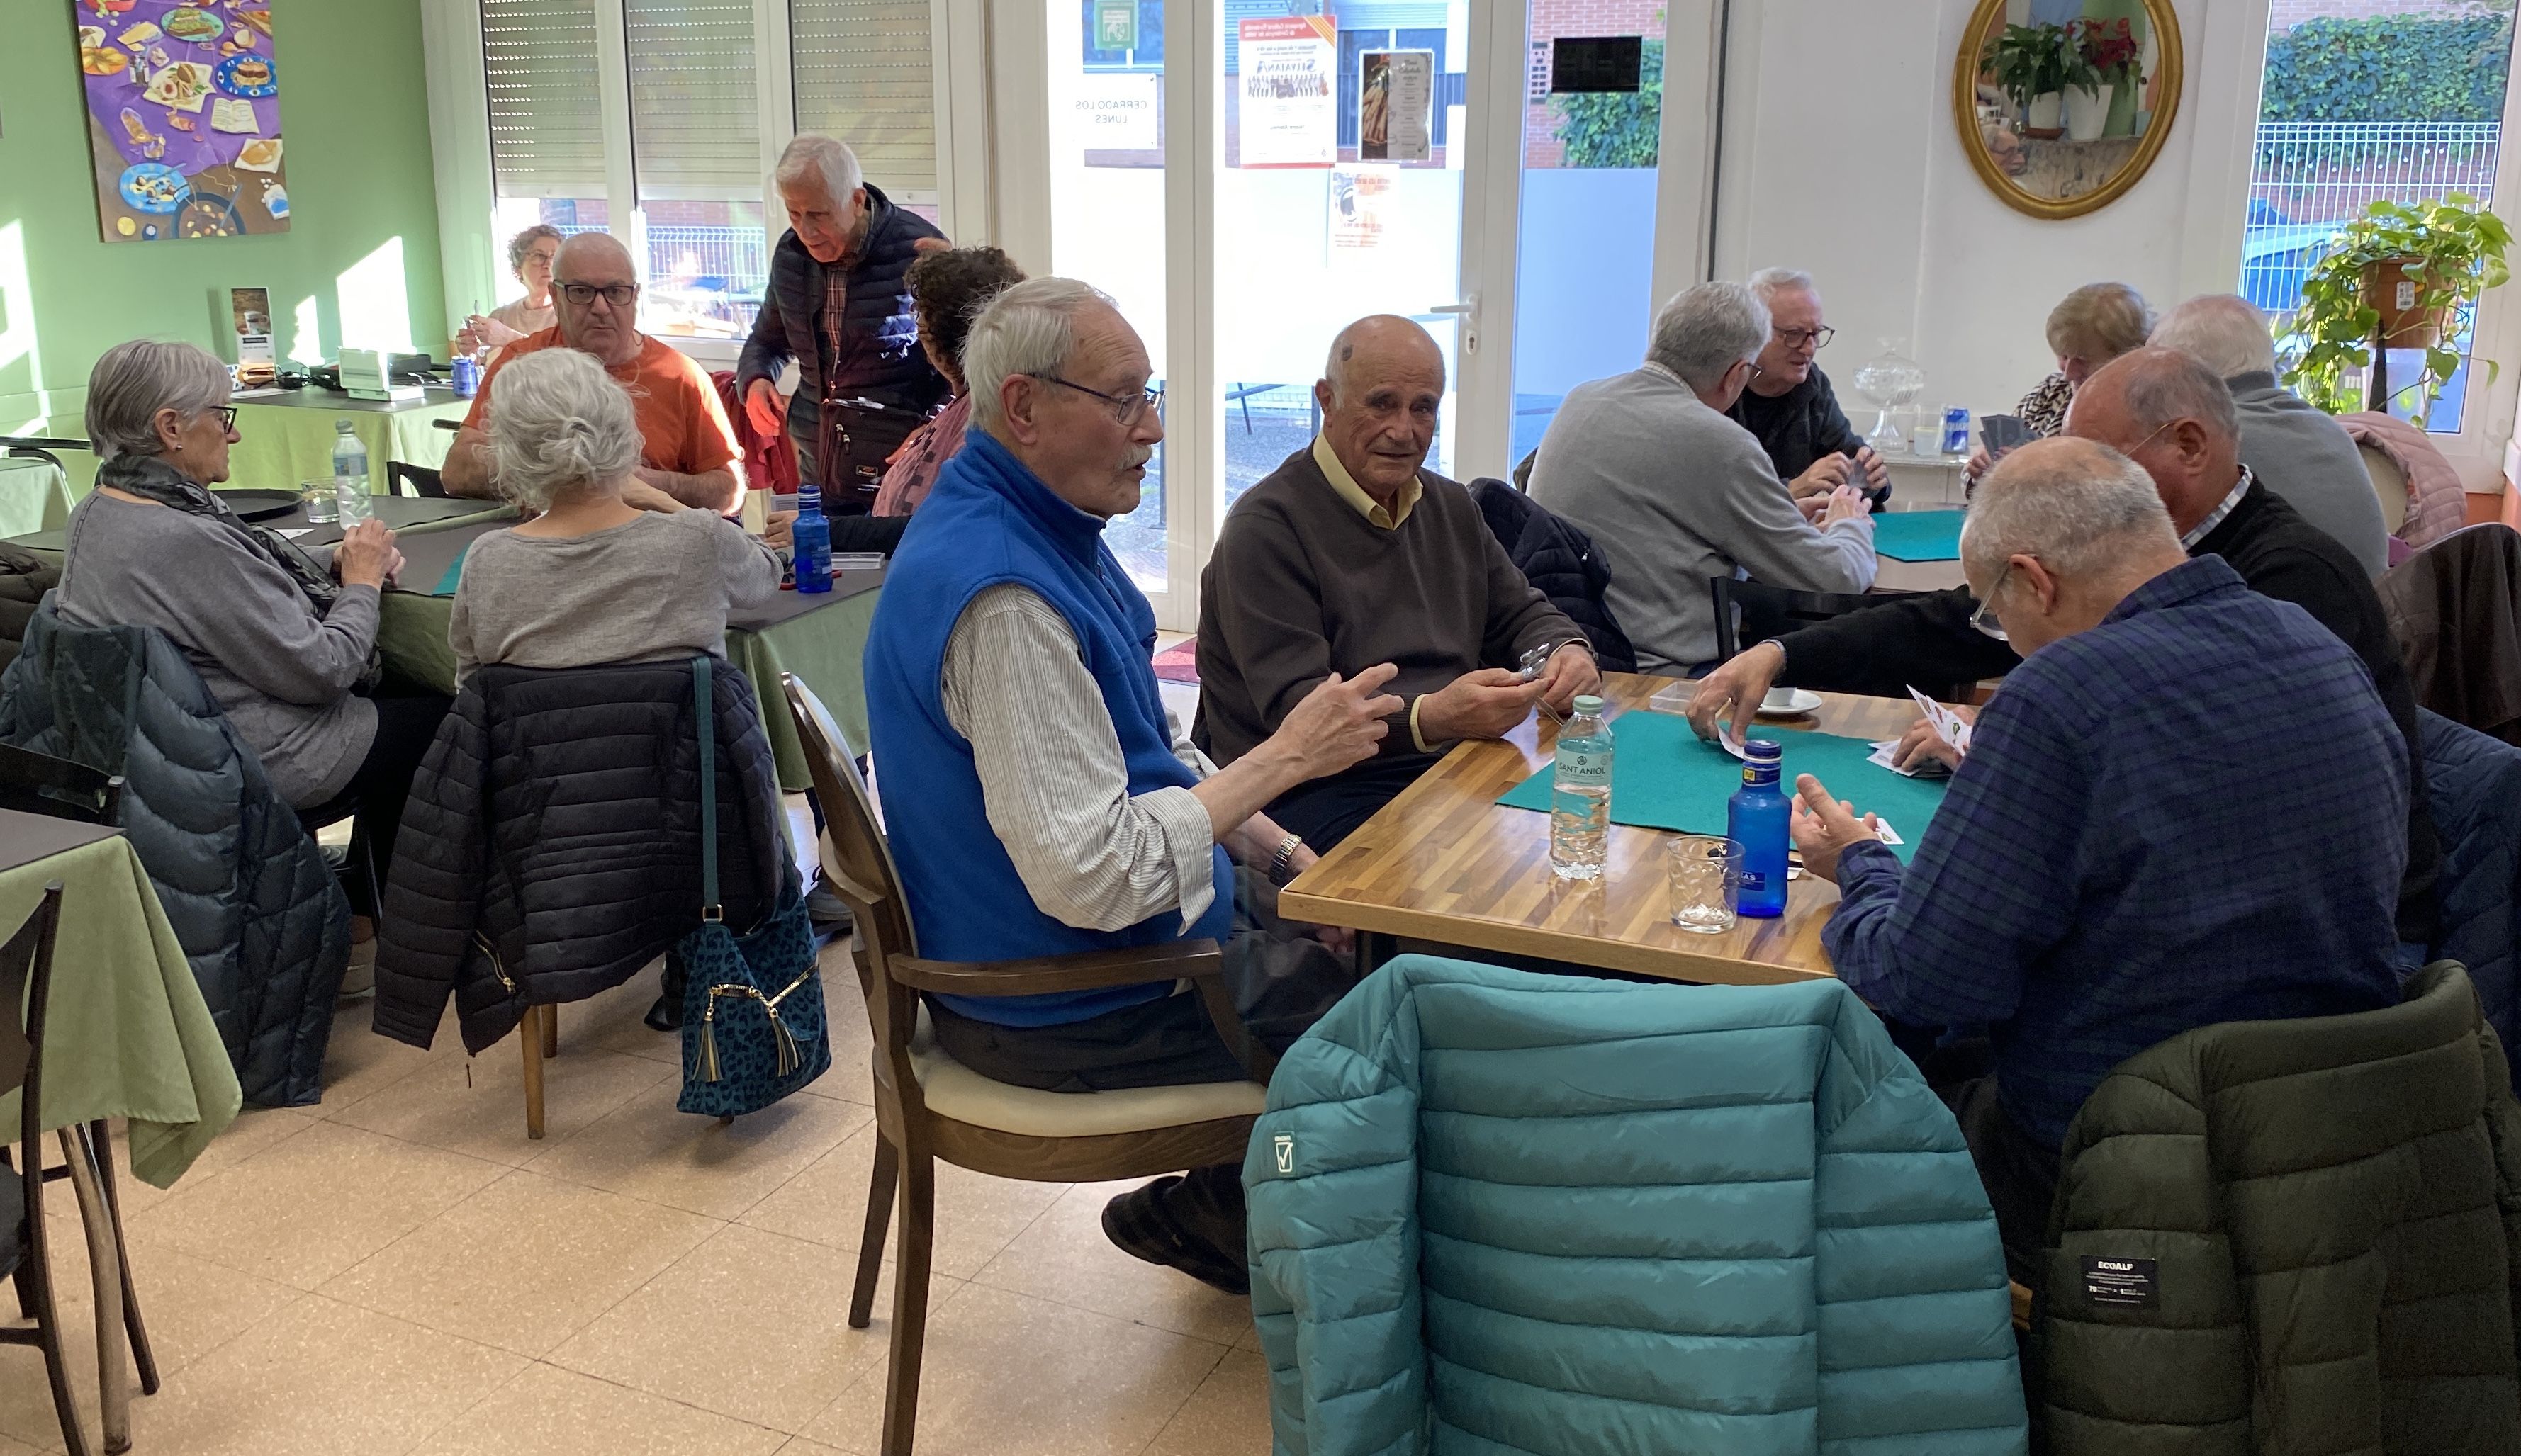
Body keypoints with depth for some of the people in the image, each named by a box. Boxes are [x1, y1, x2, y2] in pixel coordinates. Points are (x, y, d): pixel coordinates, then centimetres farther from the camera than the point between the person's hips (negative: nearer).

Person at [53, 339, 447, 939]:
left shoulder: (96, 513, 1)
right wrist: (362, 583, -9)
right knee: (434, 718, 9)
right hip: (261, 764, -10)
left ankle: (361, 907, 28)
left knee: (392, 692, 22)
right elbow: (320, 671, -24)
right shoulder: (185, 541, -30)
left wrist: (335, 568, -2)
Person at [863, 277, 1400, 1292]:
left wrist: (1276, 849, 5)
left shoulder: (1037, 522, 4)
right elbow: (1091, 880, -32)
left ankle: (1219, 1206, 29)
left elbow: (1136, 749, 15)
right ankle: (1204, 1218, 21)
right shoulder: (1002, 598, -30)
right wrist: (1283, 758, -24)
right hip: (1072, 1006, -10)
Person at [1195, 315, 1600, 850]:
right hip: (1320, 792, -8)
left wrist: (1568, 653, -1)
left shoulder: (1452, 507, 19)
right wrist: (1431, 717, -33)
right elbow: (1295, 710, -18)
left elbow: (1521, 615, 24)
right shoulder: (1266, 528, -9)